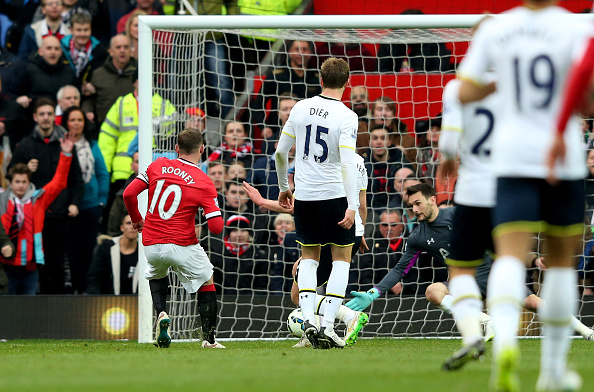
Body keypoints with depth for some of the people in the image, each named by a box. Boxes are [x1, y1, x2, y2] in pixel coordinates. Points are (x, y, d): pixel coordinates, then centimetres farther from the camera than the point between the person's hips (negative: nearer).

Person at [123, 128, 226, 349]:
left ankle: (161, 313, 6)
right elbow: (216, 227, -13)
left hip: (151, 245, 3)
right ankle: (209, 338, 13)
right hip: (182, 246, -3)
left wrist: (136, 219, 18)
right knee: (207, 283, 19)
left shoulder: (158, 165, 1)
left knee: (156, 274, 33)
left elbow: (129, 194, 0)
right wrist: (214, 210, 10)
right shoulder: (205, 184, -8)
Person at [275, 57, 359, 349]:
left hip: (304, 195, 4)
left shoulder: (300, 108, 2)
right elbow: (347, 163, -19)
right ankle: (328, 326, -4)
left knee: (309, 257, 16)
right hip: (334, 194, -4)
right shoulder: (346, 117, -11)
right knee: (341, 259, 7)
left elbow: (280, 152, 7)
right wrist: (352, 206, -21)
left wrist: (283, 187, 22)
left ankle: (308, 319, -1)